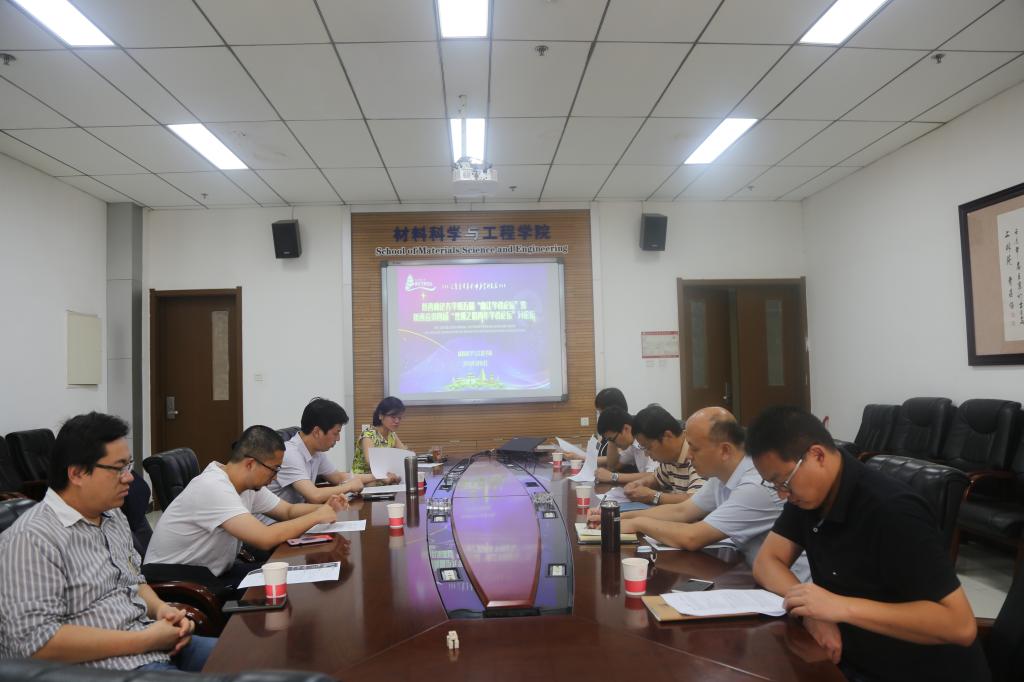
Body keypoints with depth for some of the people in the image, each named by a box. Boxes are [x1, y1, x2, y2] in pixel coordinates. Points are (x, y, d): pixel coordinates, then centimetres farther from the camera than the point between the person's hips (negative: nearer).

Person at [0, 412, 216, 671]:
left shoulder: (113, 516, 13)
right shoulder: (31, 539, -14)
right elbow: (36, 642, -20)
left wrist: (160, 608, 1)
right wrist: (145, 640, -19)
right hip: (106, 667, -8)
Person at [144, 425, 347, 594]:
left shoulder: (250, 484, -2)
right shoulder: (214, 488, -29)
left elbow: (289, 510, 11)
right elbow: (265, 538, -38)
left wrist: (324, 508, -10)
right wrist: (316, 517, -24)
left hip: (214, 570, 8)